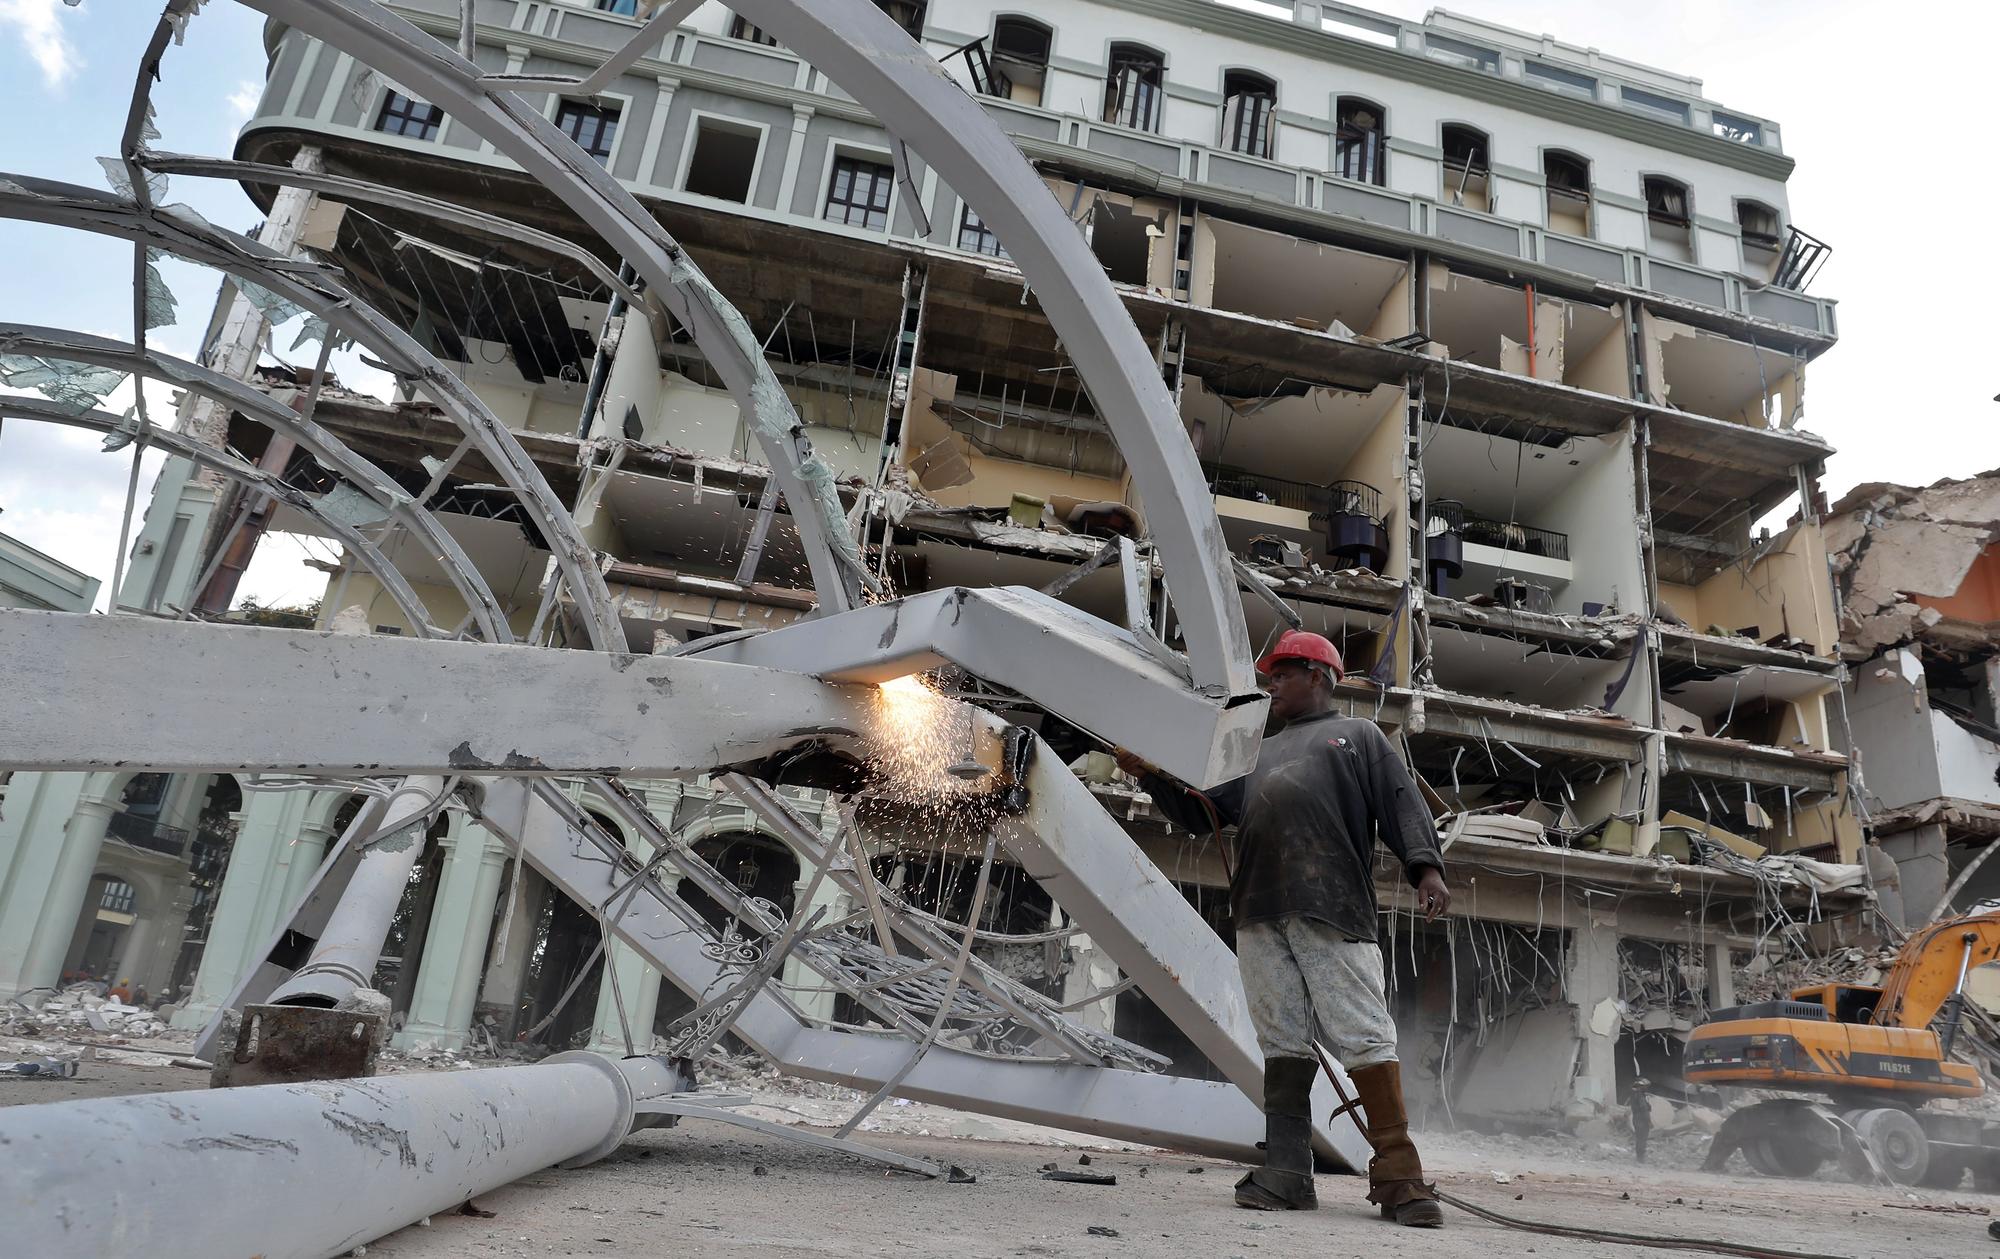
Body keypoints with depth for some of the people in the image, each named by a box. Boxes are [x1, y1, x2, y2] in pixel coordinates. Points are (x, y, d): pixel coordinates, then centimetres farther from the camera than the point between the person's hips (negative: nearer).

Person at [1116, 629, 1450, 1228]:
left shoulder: (1358, 735, 17)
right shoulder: (1261, 754, 31)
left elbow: (1403, 804, 3)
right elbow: (1201, 811, 27)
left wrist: (1426, 867, -13)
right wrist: (1150, 775, 14)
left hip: (1333, 911, -4)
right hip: (1261, 916, 5)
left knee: (1365, 1038, -7)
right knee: (1283, 1044, 2)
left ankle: (1397, 1175, 0)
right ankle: (1287, 1173, 4)